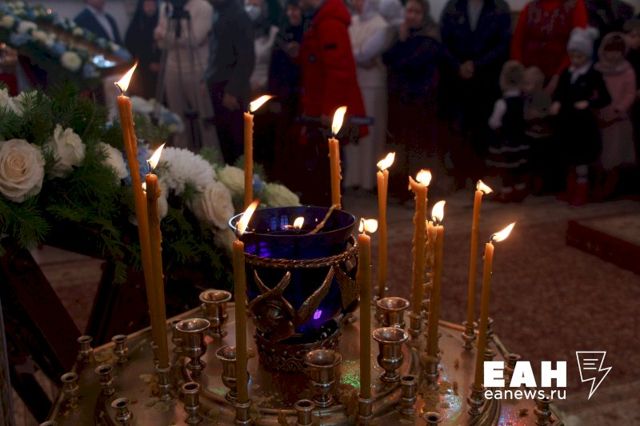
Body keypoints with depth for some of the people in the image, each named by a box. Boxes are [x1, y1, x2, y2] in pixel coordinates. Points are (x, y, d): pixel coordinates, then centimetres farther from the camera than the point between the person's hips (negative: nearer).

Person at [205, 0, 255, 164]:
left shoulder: (238, 16, -11)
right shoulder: (218, 14, 11)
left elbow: (246, 59, -15)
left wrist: (232, 90, -17)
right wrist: (209, 80, 10)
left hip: (231, 91, -7)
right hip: (218, 87, 7)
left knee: (238, 140, 0)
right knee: (224, 139, 12)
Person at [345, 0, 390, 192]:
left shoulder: (380, 26, -9)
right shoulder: (352, 21, 10)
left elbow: (364, 53, -17)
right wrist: (356, 56, -11)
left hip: (371, 84, -6)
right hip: (351, 83, 6)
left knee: (369, 132, 0)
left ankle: (369, 178, 9)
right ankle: (354, 176, 18)